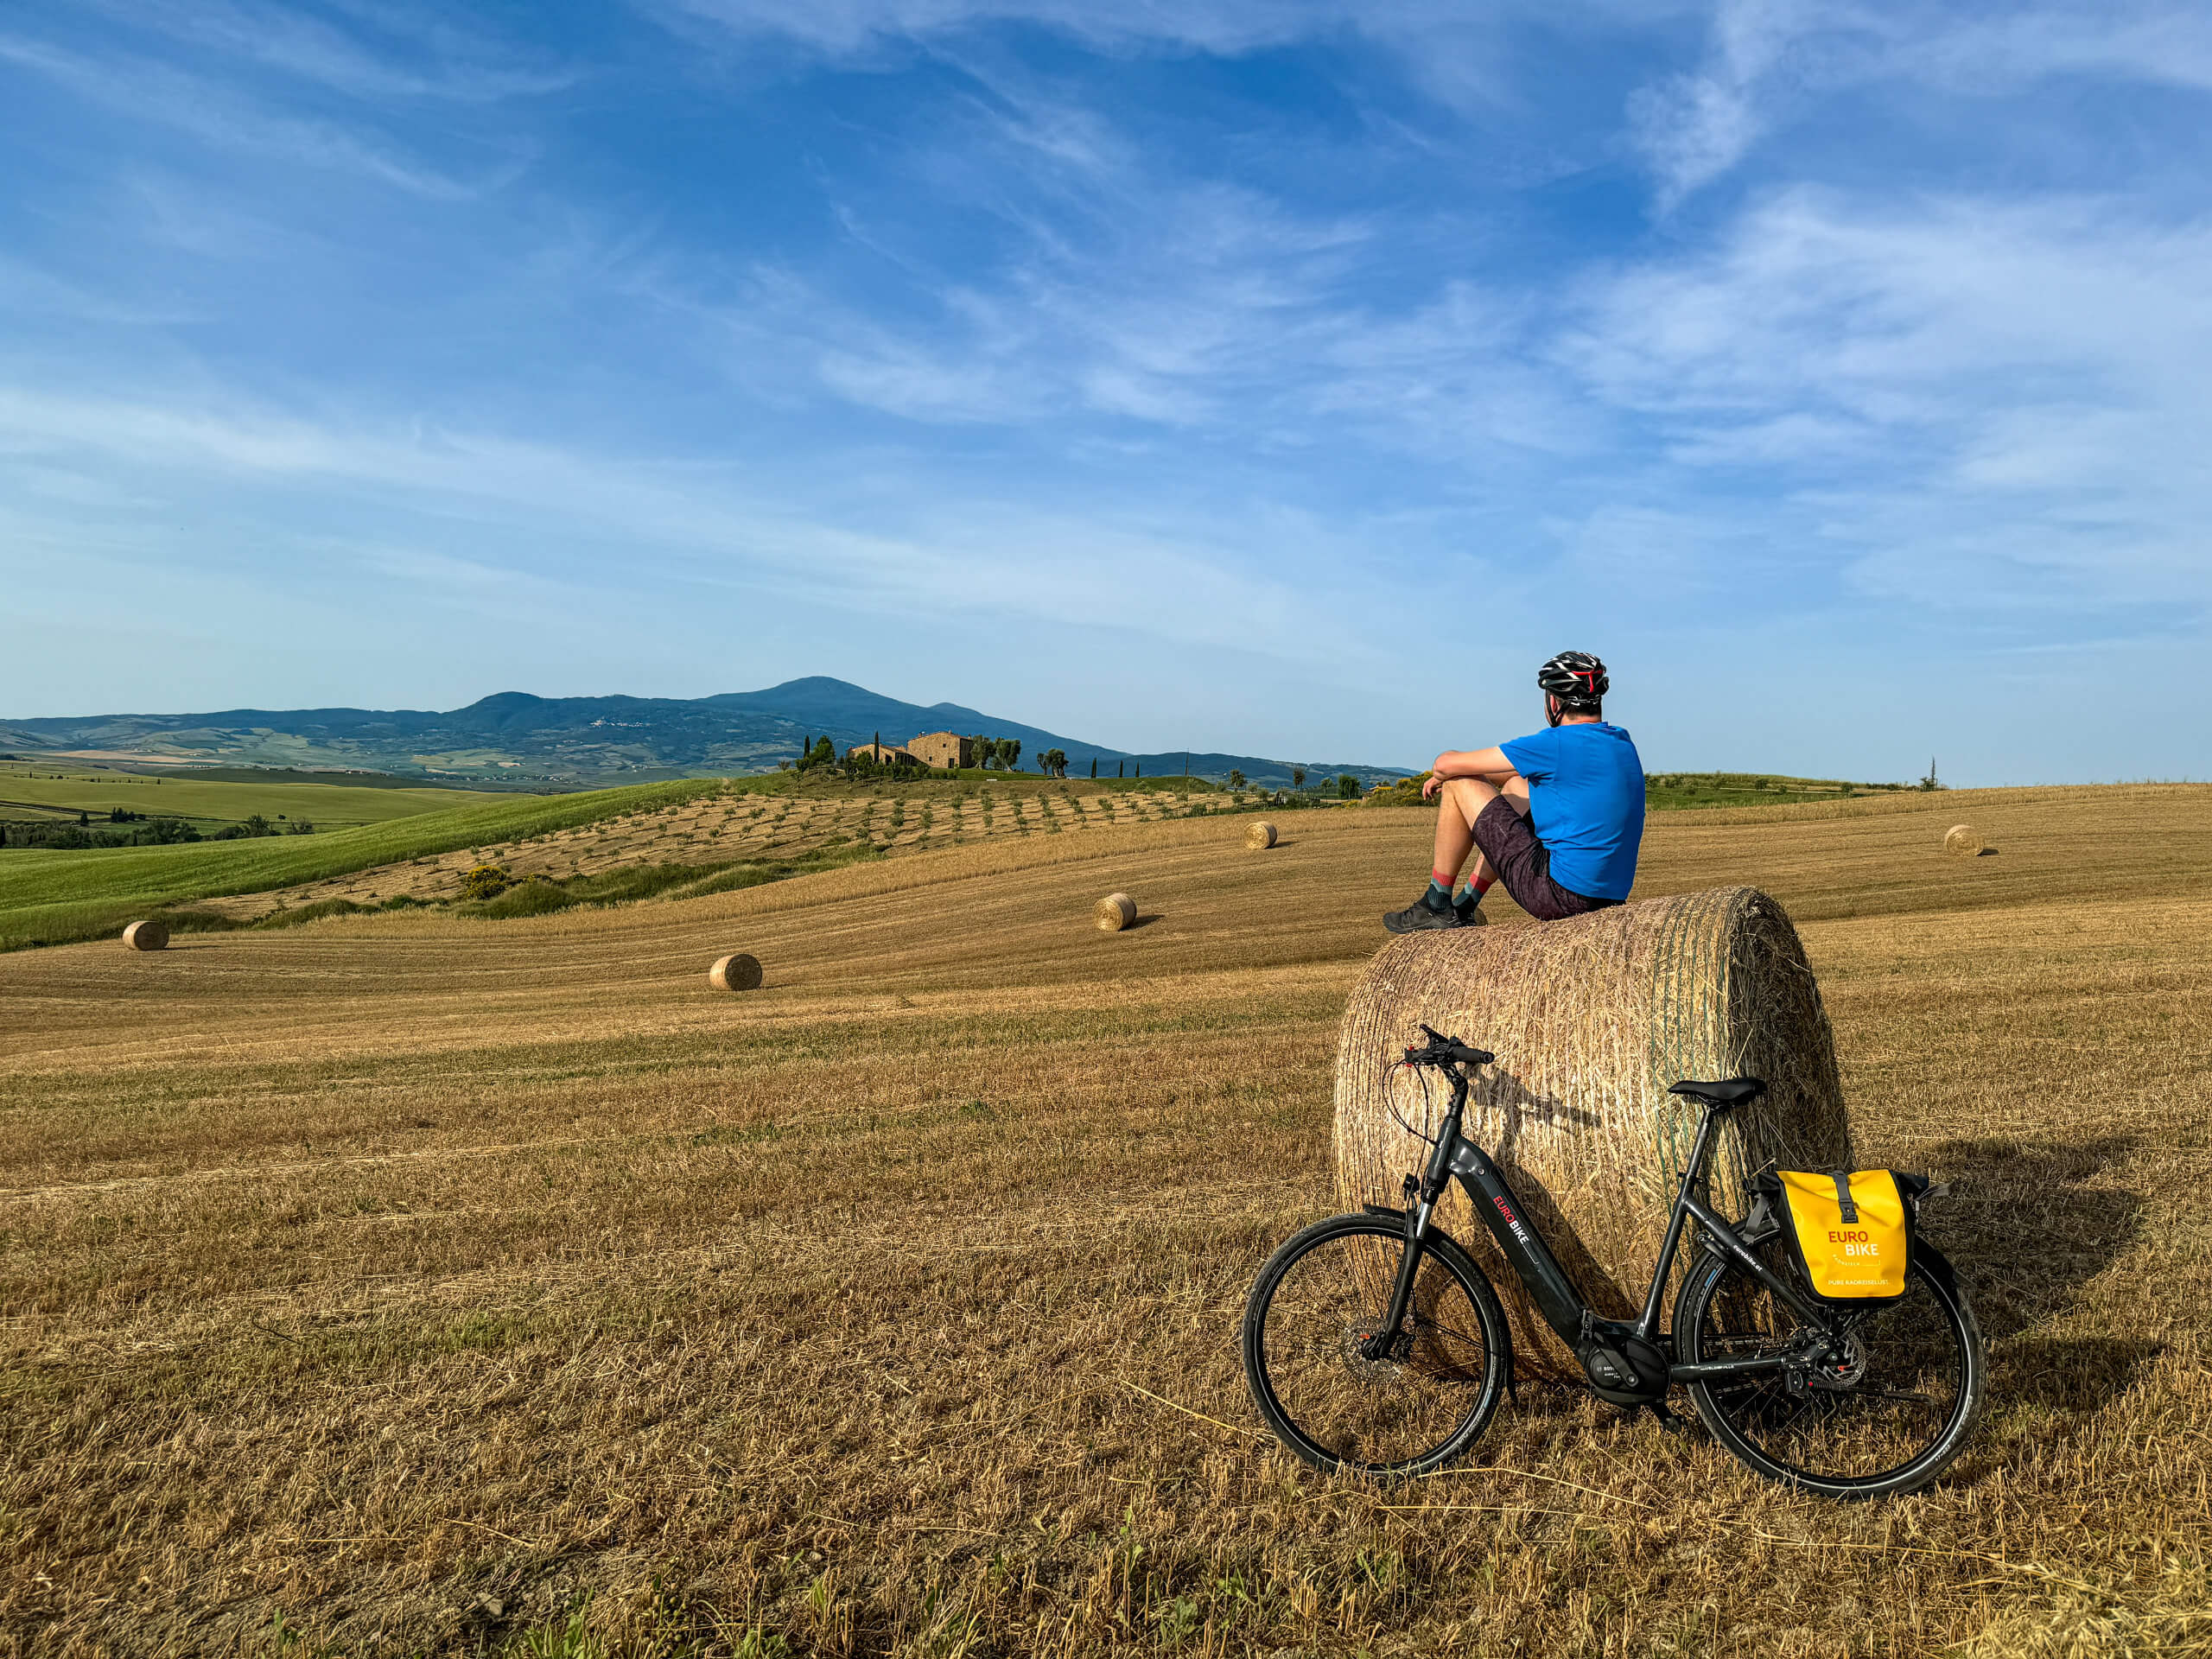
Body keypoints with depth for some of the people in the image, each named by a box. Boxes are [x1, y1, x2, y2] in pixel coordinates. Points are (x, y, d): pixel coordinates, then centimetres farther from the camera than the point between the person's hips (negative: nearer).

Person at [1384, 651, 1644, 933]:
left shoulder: (1557, 743, -14)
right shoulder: (1621, 742, 11)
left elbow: (1448, 765, -8)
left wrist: (1441, 775, 18)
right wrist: (1444, 775, 25)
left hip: (1558, 894, -8)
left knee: (1458, 785, 1)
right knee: (1515, 785, 27)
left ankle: (1436, 907, 11)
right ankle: (1465, 906, 30)